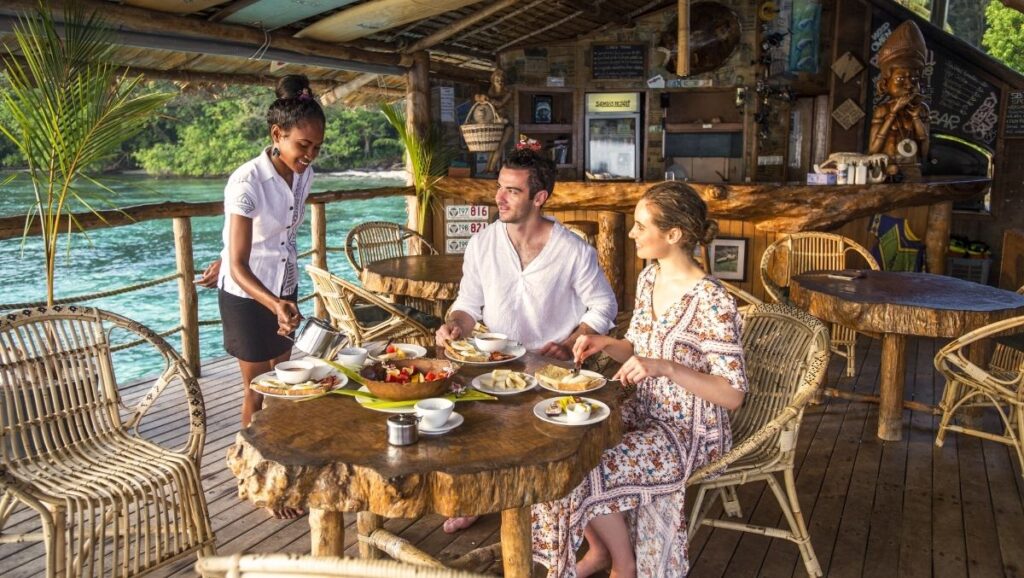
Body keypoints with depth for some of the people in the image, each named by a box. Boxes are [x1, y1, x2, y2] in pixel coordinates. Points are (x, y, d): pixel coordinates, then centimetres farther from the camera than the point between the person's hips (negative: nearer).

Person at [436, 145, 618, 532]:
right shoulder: (482, 244, 2)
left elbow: (604, 306, 2)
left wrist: (569, 345, -12)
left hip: (551, 367, -2)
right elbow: (468, 303, 10)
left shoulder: (574, 251, -6)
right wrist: (455, 325, -12)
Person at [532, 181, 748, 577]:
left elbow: (733, 395, -24)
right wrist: (605, 344, -8)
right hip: (645, 413, 8)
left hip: (690, 433, -8)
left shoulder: (712, 302, -24)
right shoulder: (649, 279, 1)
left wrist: (665, 367, -34)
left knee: (591, 472, -20)